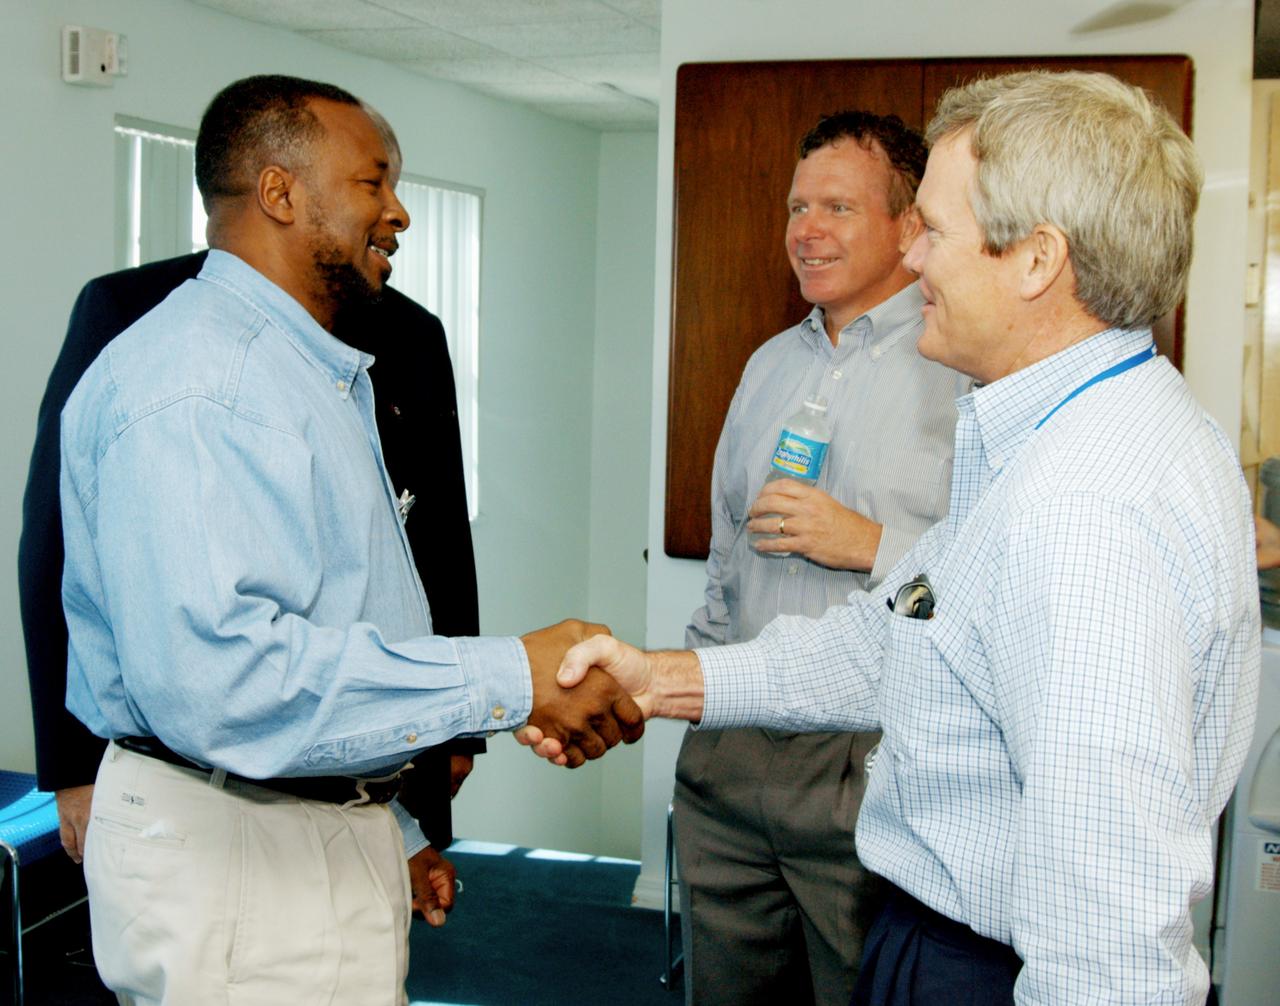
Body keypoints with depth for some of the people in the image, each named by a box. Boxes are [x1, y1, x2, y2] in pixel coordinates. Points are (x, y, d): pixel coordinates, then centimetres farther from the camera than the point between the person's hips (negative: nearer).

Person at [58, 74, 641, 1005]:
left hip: (337, 824, 10)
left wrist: (393, 828, 20)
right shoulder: (191, 386, -20)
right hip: (236, 856, -9)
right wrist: (513, 679, -29)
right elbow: (212, 669, -32)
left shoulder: (317, 372, 16)